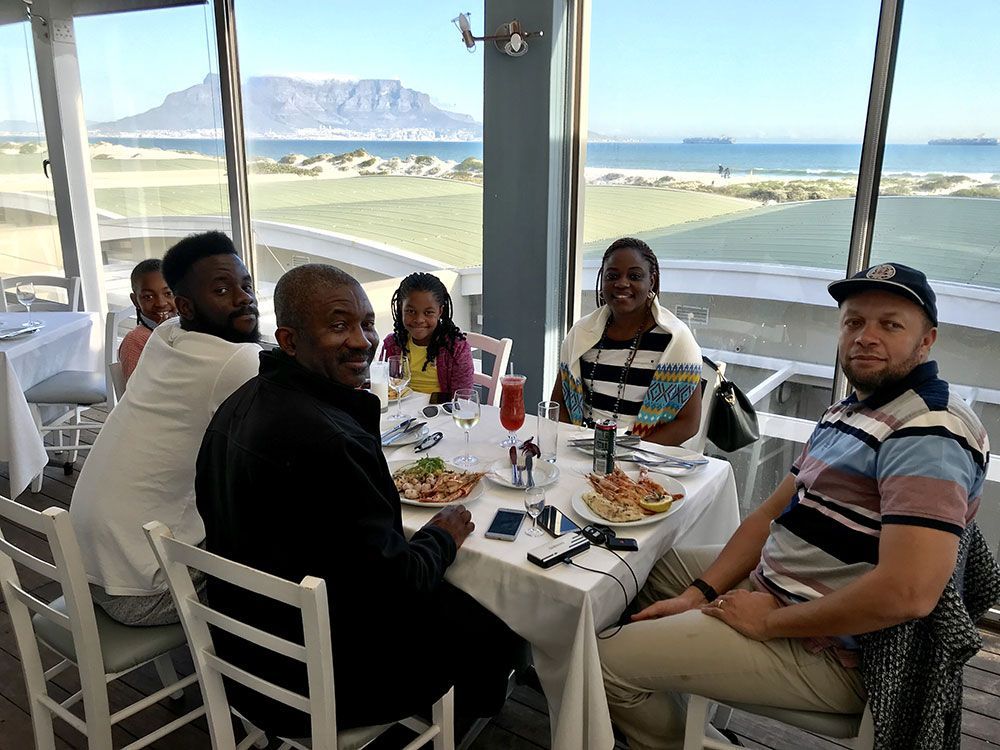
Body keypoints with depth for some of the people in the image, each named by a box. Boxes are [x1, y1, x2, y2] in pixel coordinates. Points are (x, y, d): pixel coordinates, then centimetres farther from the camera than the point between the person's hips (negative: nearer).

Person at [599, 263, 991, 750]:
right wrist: (699, 594, 0)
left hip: (832, 649, -10)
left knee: (609, 657, -11)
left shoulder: (929, 431, -22)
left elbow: (907, 593, -33)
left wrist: (768, 620, -20)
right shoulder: (847, 412, 10)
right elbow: (771, 515, 10)